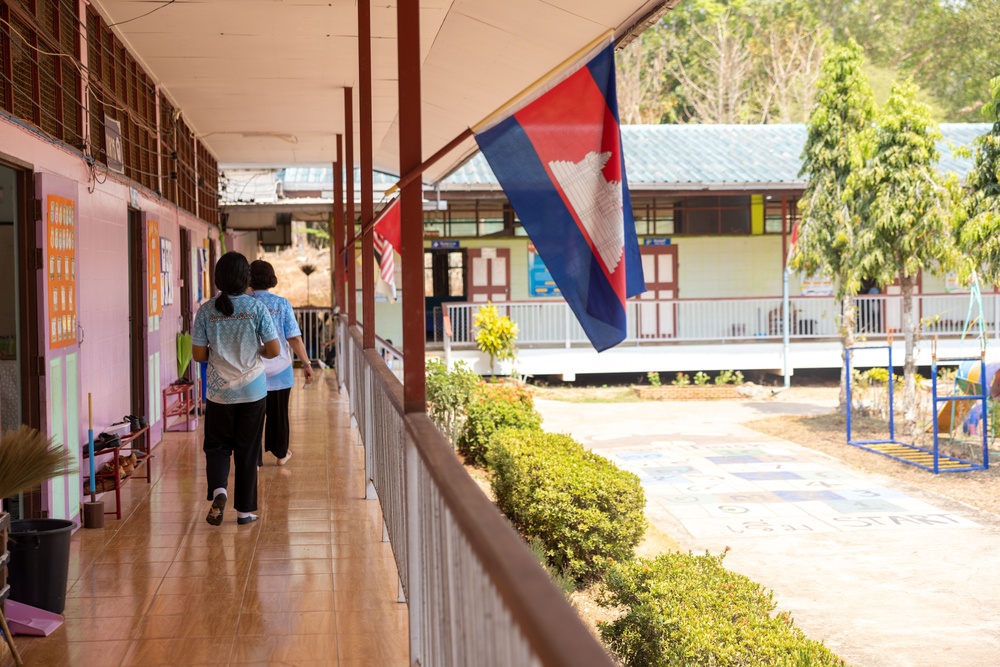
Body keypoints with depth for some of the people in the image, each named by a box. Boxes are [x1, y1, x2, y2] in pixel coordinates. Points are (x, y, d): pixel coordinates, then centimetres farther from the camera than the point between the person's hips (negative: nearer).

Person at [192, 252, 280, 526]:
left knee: (216, 445, 14)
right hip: (252, 390, 0)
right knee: (247, 450, 10)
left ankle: (218, 490, -11)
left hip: (219, 391, 0)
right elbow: (274, 350, -9)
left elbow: (198, 354, -4)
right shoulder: (256, 308, -9)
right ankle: (244, 509, 15)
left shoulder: (206, 310, -6)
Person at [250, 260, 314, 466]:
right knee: (278, 414, 16)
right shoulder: (282, 304, -5)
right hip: (279, 371, 1)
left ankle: (255, 459, 7)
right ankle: (281, 454, 29)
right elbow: (294, 338, -9)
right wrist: (306, 363, -3)